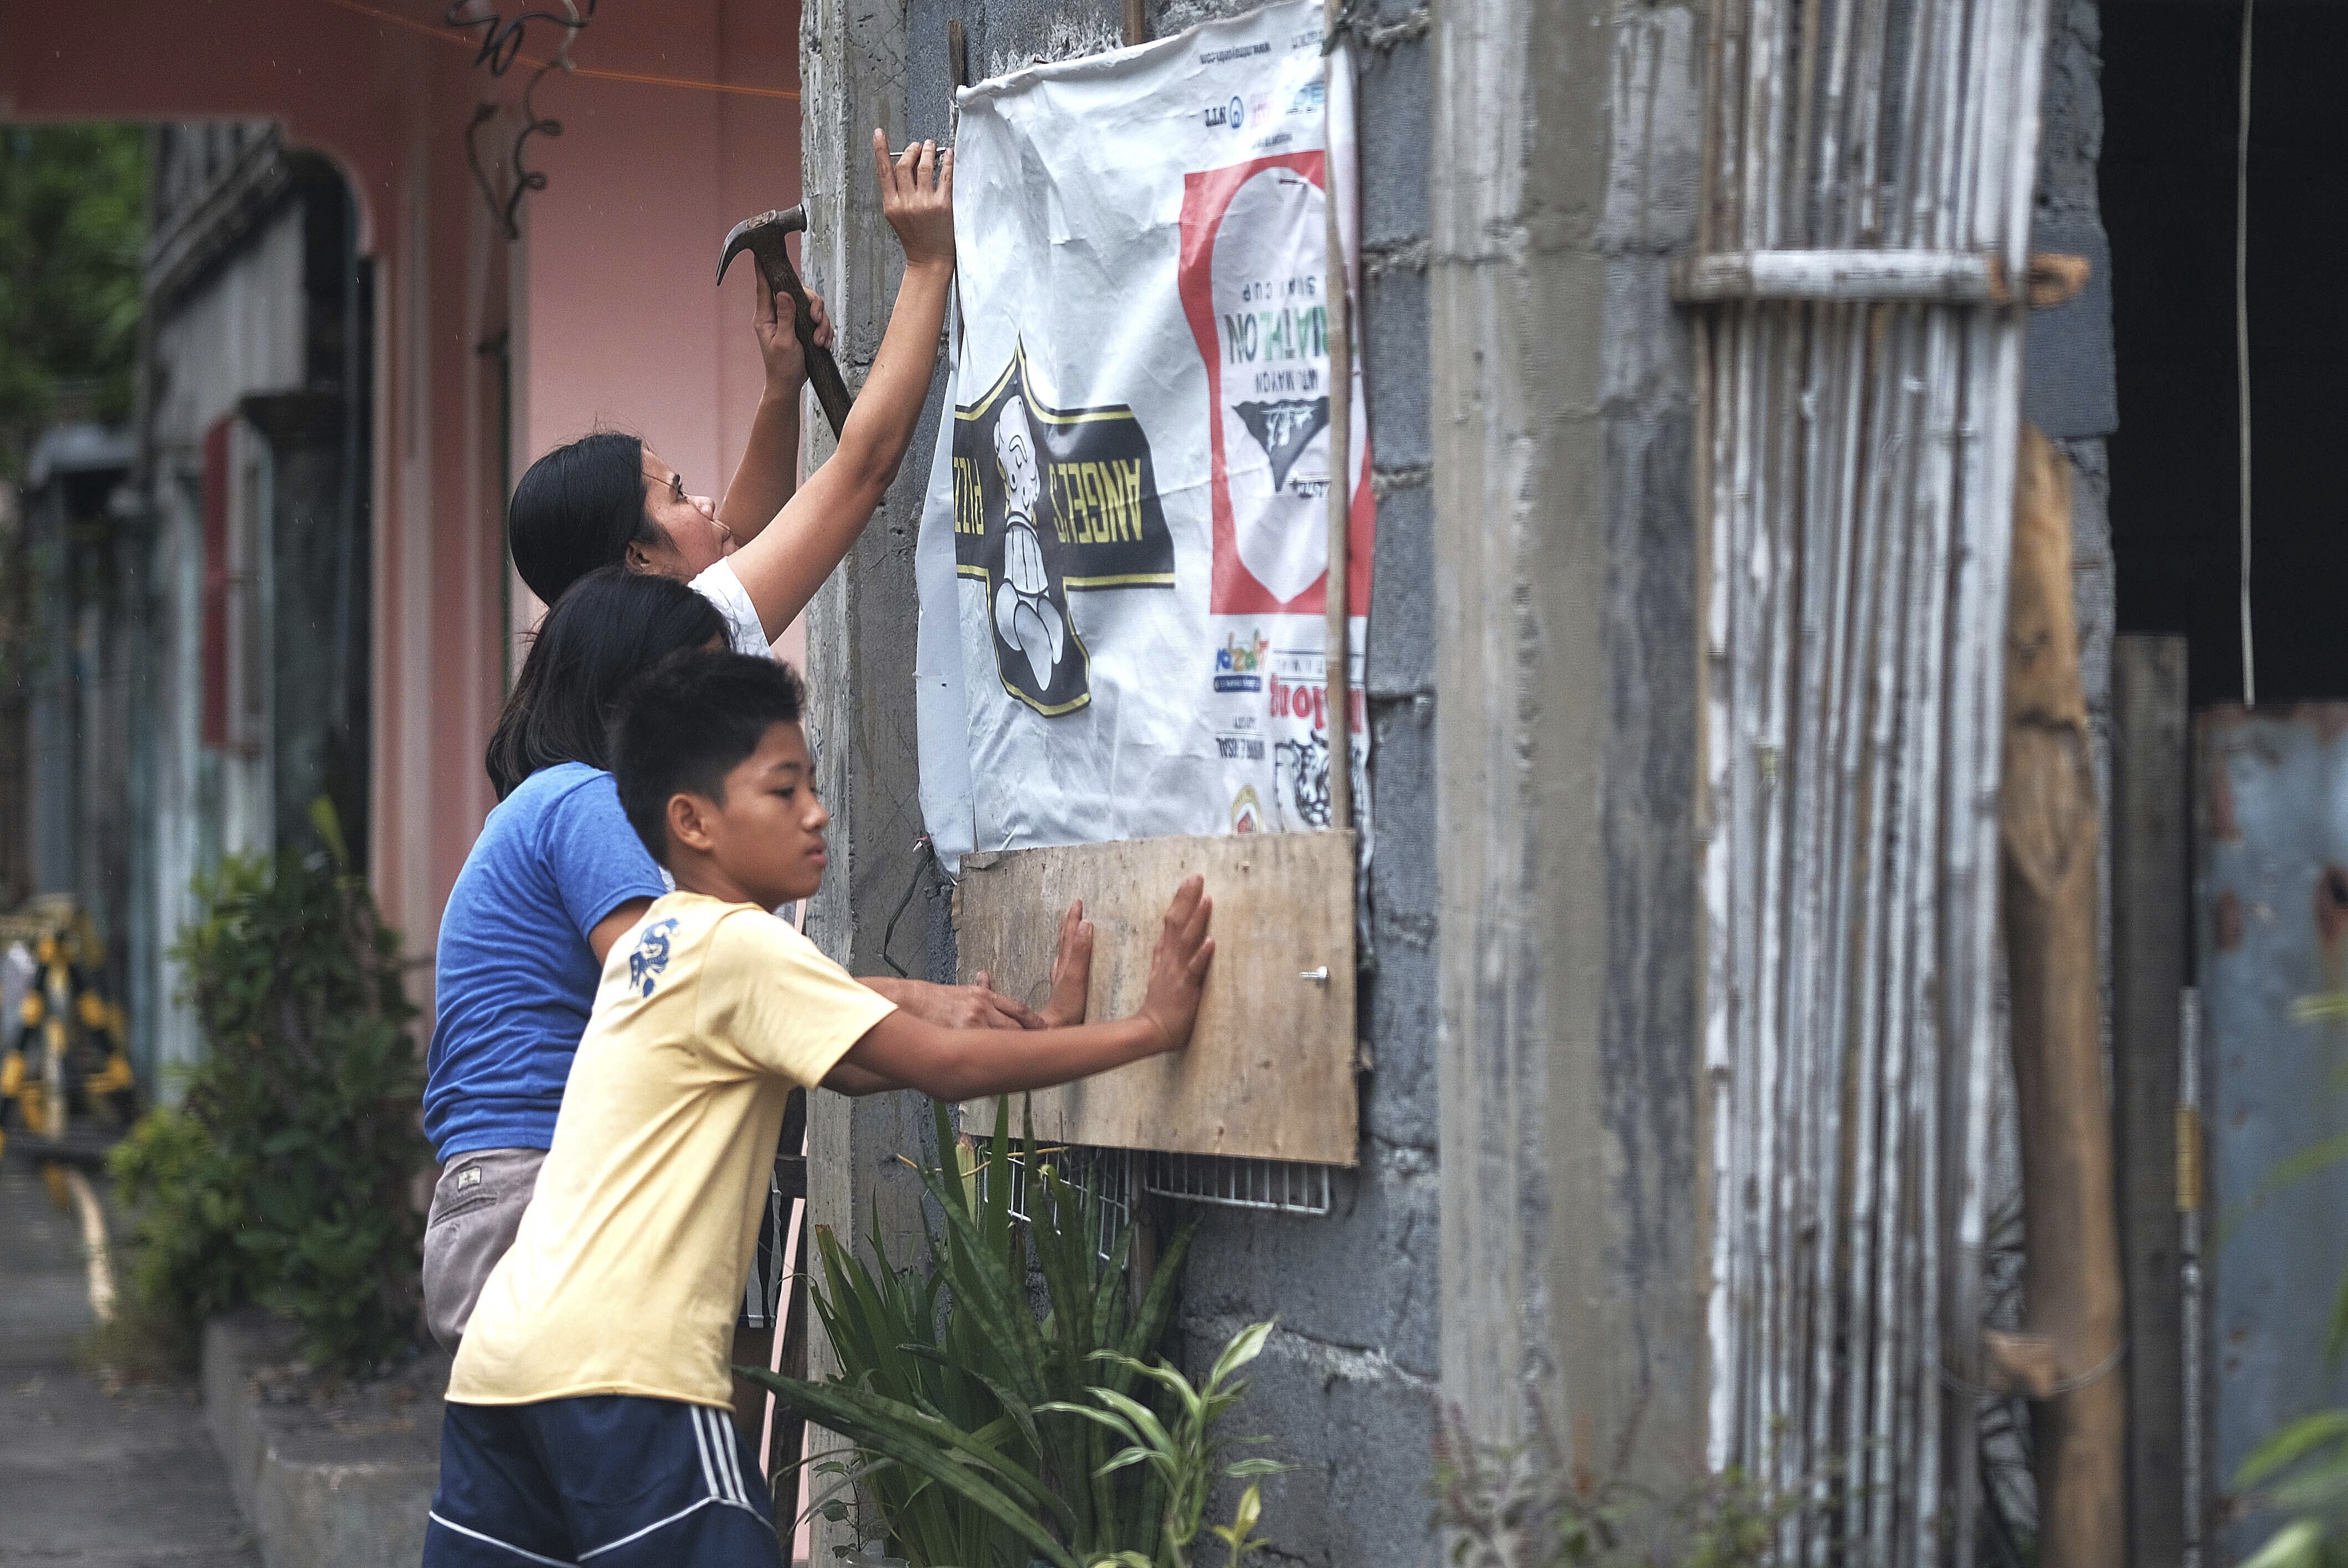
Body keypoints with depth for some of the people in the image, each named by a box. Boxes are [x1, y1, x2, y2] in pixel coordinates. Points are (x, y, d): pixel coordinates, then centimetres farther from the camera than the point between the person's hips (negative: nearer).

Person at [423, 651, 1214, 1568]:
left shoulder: (658, 941, 19)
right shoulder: (739, 945, -8)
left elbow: (853, 1070, 19)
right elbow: (947, 1067, -11)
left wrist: (1043, 1031, 13)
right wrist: (1149, 1030, -7)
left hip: (504, 1353, 9)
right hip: (618, 1366, -9)